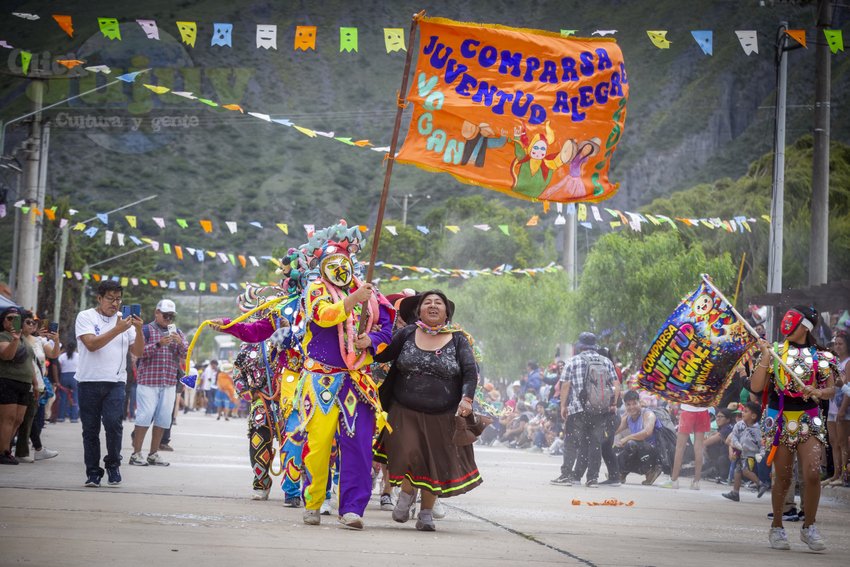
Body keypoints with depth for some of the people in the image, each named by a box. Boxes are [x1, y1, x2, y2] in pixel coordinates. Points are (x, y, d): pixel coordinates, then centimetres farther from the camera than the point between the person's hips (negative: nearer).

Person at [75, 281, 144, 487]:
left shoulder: (124, 320, 12)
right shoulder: (86, 317, 2)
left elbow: (138, 352, 9)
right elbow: (91, 344, -14)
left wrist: (139, 331, -8)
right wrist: (117, 330, -18)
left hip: (115, 383, 1)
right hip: (89, 382, -1)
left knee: (114, 423, -15)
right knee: (91, 429, 2)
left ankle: (113, 464, 4)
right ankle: (93, 472, 11)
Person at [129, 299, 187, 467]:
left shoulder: (177, 333, 16)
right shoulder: (146, 330, 2)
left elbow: (186, 355, 10)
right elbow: (139, 351, -10)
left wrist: (180, 343, -11)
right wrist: (158, 344, -22)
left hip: (169, 383, 5)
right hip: (148, 381, -5)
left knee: (163, 419, 4)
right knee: (145, 416, -9)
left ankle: (154, 454, 11)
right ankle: (136, 453, -5)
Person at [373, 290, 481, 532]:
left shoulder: (458, 339, 1)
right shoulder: (407, 334, 4)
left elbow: (471, 372, -6)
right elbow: (381, 355, 4)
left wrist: (466, 398, -22)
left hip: (443, 416, 0)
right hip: (406, 413, 0)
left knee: (436, 462, 3)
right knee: (408, 453, -14)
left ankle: (426, 512, 20)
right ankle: (406, 494, 17)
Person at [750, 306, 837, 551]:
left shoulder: (820, 356, 5)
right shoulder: (775, 353, 5)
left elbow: (831, 389, 4)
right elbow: (756, 387, -4)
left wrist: (816, 392, -17)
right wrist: (765, 357, -12)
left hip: (809, 421, 0)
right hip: (780, 422, 0)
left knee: (812, 474, -14)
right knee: (783, 478, 3)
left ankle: (809, 527, 3)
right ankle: (777, 527, 20)